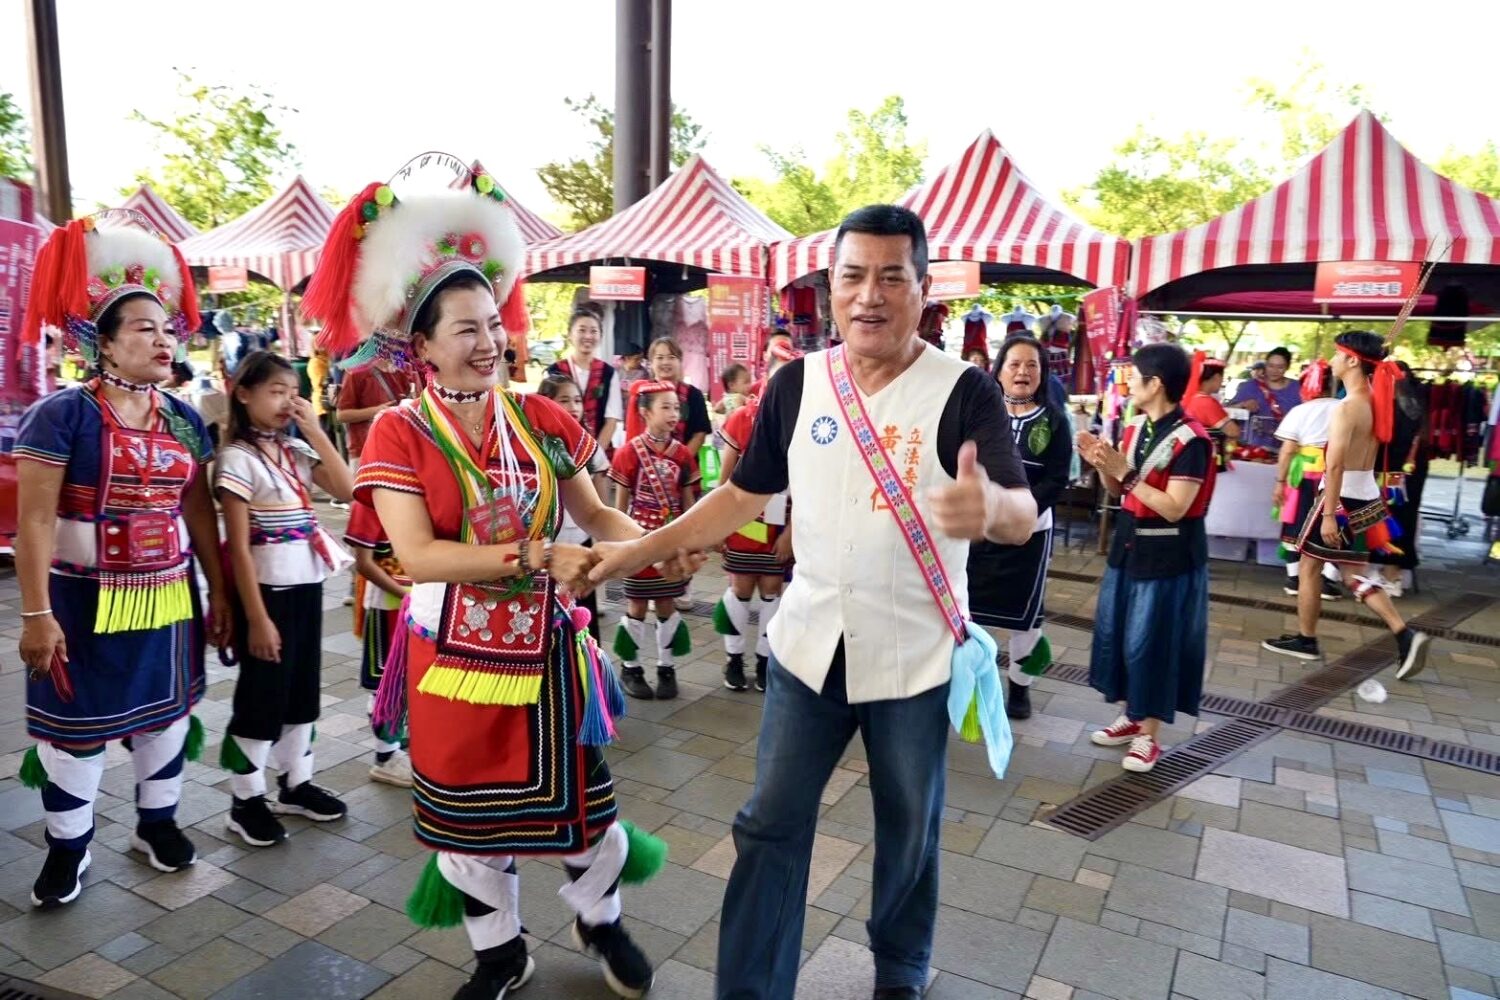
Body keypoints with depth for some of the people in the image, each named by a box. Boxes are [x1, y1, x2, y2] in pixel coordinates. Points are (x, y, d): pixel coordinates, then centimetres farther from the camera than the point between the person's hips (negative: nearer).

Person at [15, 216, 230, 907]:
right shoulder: (61, 414, -11)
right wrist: (36, 614, -17)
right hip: (85, 601, -4)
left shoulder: (184, 420, 4)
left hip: (169, 598, 5)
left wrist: (218, 591, 9)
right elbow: (34, 519, -14)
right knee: (76, 721, 8)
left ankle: (157, 823, 34)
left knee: (167, 710, 15)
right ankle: (67, 847, 27)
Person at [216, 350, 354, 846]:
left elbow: (347, 490, -4)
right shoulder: (238, 458, -13)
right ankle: (246, 801, 20)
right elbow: (239, 547, -15)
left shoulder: (297, 451, 7)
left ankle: (296, 784, 31)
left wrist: (315, 430, -7)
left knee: (304, 690, 16)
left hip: (307, 585, 7)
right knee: (262, 695, 4)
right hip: (267, 589, -7)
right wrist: (257, 617, -17)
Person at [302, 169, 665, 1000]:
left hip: (547, 642, 2)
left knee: (578, 795, 14)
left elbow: (592, 511, 4)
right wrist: (537, 557, -28)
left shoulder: (543, 420, -2)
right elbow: (418, 556, -21)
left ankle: (600, 923, 42)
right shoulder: (398, 434, -11)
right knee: (470, 809, 15)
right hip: (456, 653, -2)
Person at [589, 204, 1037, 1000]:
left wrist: (991, 507, -48)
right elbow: (745, 494, 4)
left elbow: (1023, 515, -23)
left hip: (915, 655, -2)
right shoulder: (796, 384, -3)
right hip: (808, 643, 3)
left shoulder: (964, 392, -13)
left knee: (908, 831, 18)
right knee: (770, 824, 9)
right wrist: (642, 549, -3)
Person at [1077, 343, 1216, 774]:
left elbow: (1174, 509, -22)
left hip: (1167, 556, -8)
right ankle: (1131, 716, 31)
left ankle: (1148, 735, 16)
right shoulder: (1135, 427, 5)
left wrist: (1125, 471, -24)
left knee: (1152, 644, 1)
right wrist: (1102, 465, -7)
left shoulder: (1190, 439, -19)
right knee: (1116, 634, 14)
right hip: (1129, 545, 8)